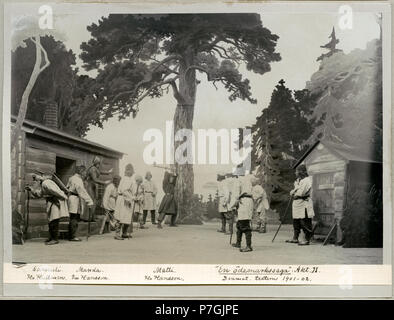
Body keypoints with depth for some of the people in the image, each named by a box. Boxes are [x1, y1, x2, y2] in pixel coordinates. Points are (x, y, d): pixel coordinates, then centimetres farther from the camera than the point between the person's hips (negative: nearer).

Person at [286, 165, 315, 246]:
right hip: (296, 203, 9)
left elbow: (302, 192, -18)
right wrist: (294, 191, -4)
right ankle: (295, 238, 20)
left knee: (305, 222, -7)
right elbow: (292, 192, 20)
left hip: (304, 204, -9)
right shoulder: (297, 180, 20)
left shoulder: (307, 180, -10)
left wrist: (294, 193, -1)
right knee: (296, 222, 12)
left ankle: (307, 240, -3)